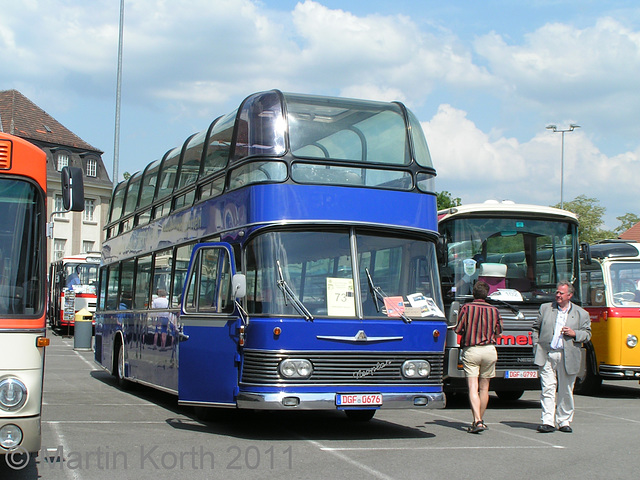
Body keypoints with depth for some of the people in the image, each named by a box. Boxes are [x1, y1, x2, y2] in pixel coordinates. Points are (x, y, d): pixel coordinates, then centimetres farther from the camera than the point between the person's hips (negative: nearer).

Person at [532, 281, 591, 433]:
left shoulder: (581, 314, 10)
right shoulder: (545, 308, 12)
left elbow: (587, 334, 10)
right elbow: (536, 328, 16)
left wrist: (574, 333, -9)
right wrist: (536, 346, 5)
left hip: (568, 357, 0)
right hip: (546, 355, 0)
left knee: (566, 391, 6)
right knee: (548, 388, -7)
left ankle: (564, 422, 17)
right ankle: (548, 422, -8)